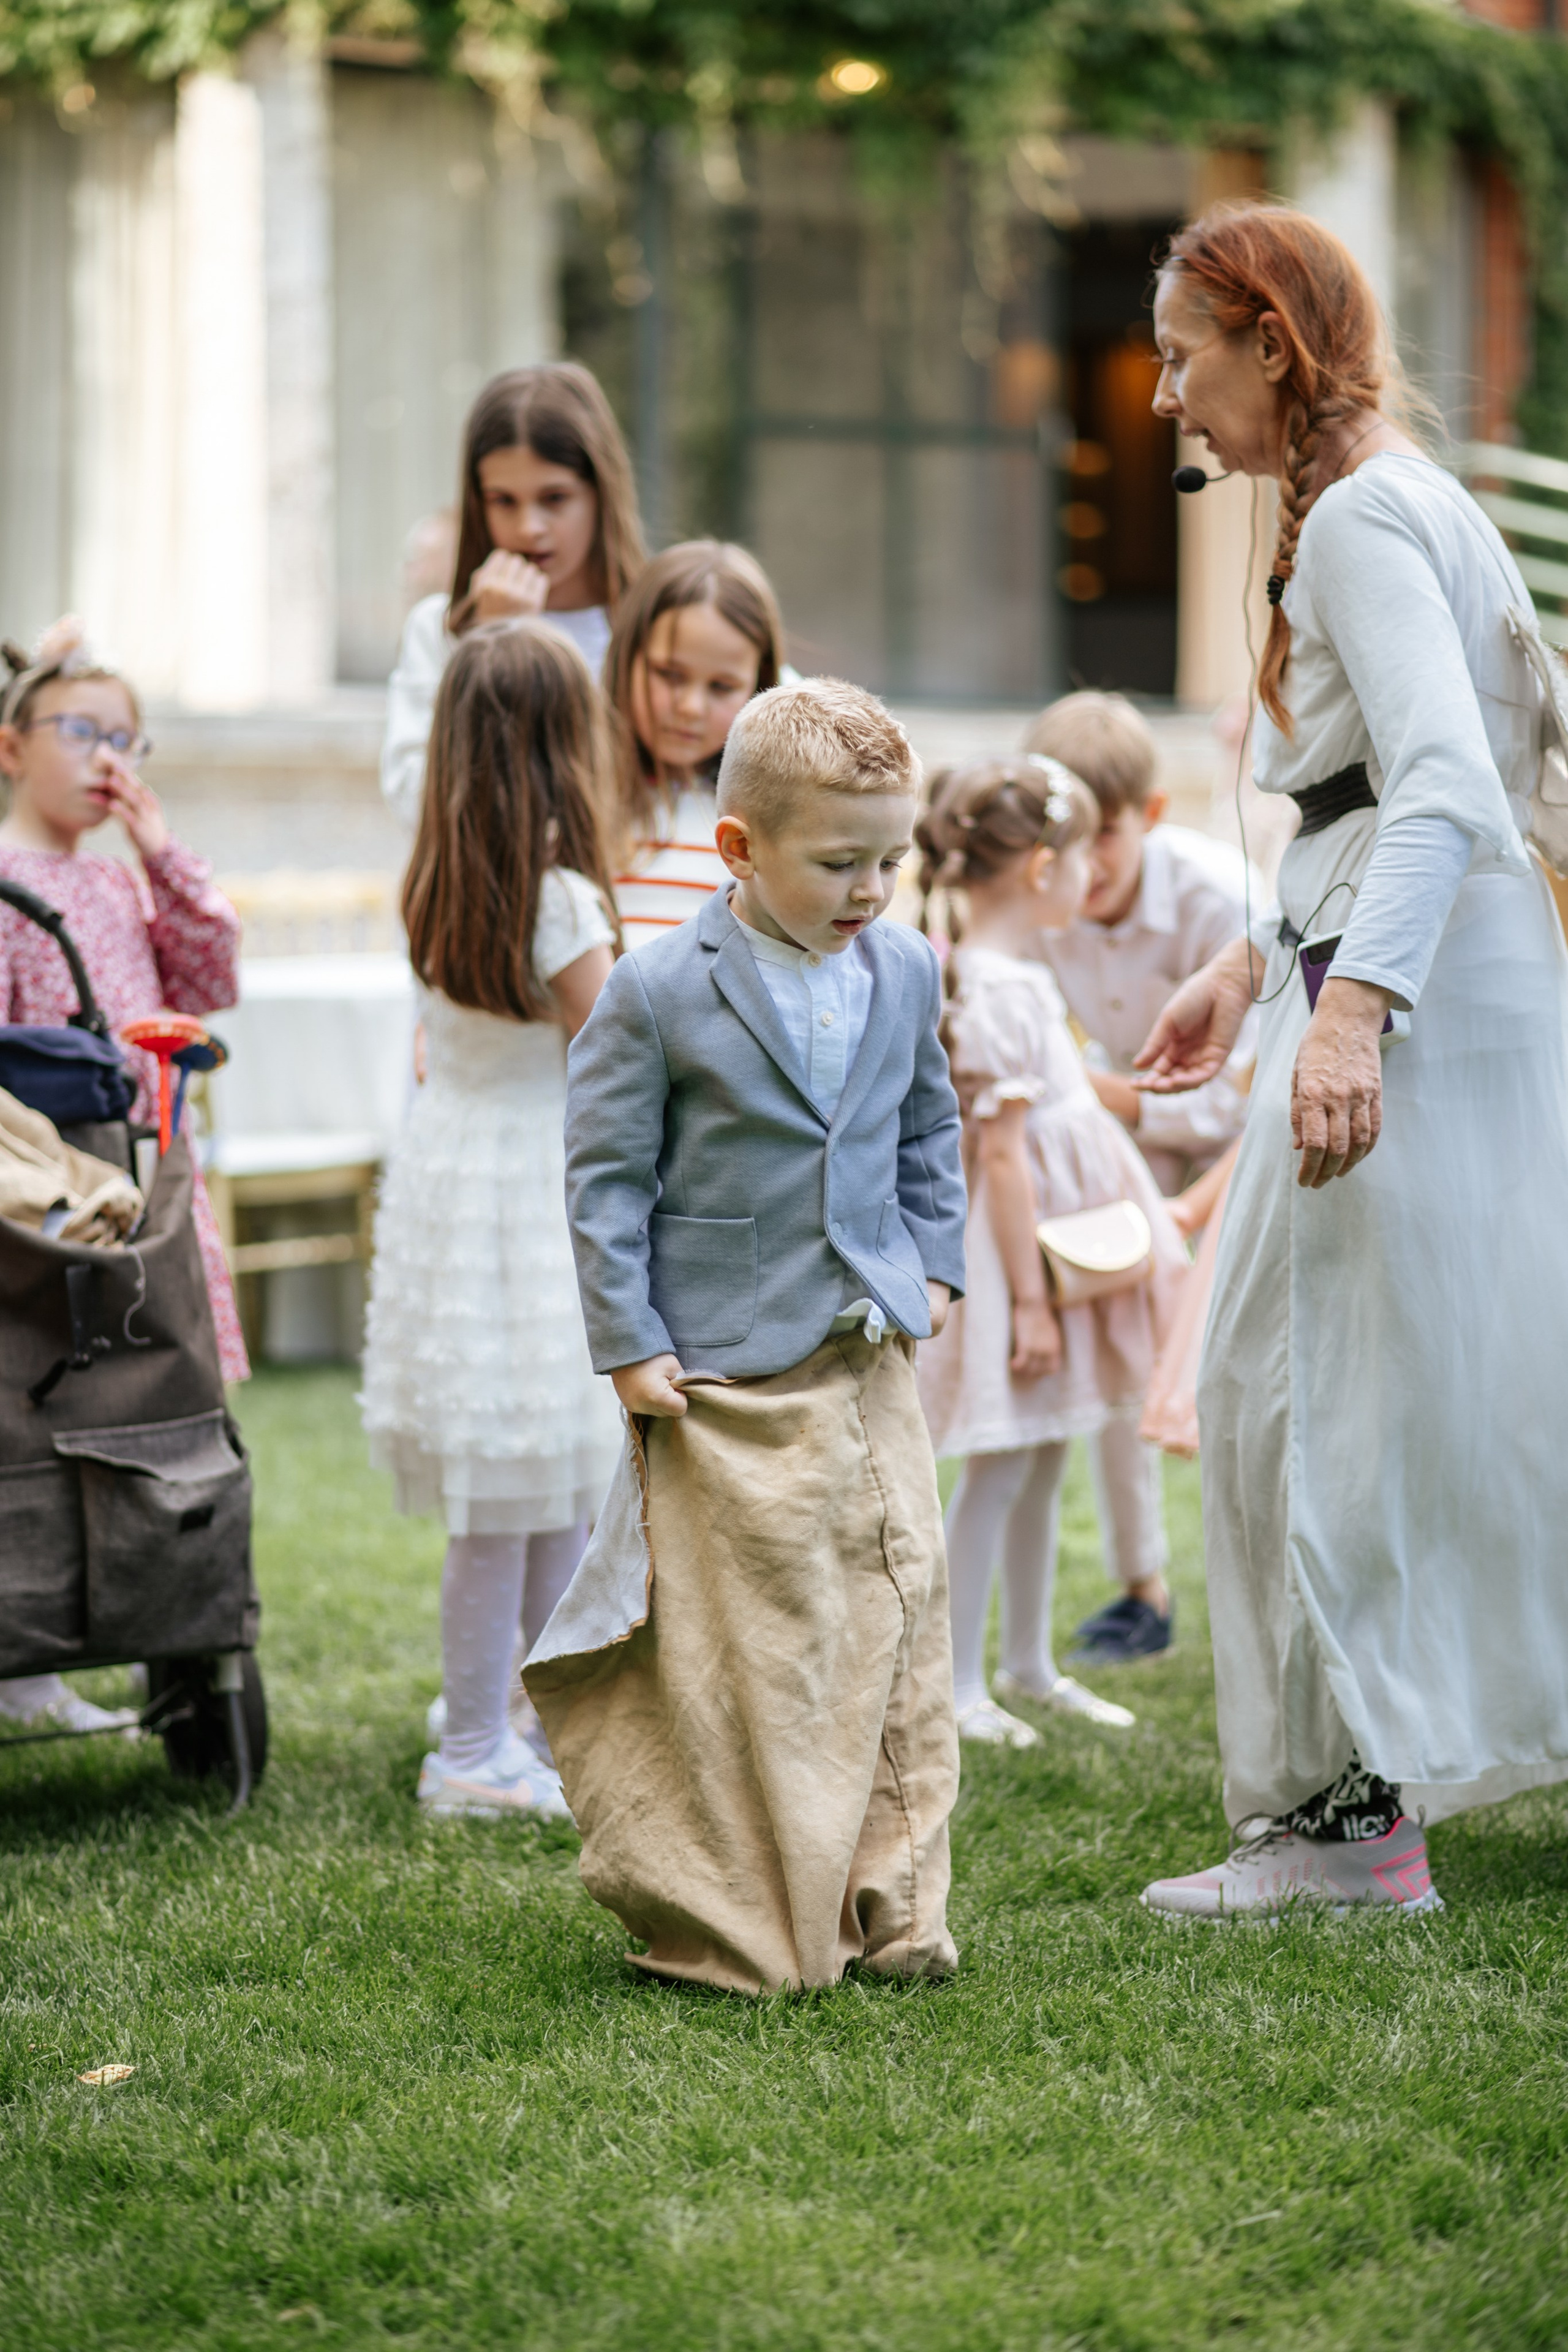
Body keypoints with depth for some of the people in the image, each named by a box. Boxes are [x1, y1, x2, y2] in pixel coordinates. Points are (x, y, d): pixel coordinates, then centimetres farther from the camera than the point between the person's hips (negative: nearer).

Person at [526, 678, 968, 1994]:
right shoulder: (658, 994, -11)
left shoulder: (905, 973, 5)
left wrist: (934, 1266, 11)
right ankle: (735, 1927, 10)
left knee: (899, 1617, 6)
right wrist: (628, 1342, -10)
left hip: (871, 1350, 5)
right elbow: (606, 1173, -7)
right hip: (726, 1369, -5)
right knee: (738, 1645, -1)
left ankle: (889, 1905, 16)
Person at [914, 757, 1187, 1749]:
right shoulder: (996, 988, -21)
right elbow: (1001, 1154, -22)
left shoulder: (1020, 975, 11)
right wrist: (1028, 1300, -21)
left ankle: (1029, 1664, 26)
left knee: (1045, 1462, 16)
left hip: (1058, 1240, 10)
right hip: (1014, 1249, -10)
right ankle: (957, 1685, 4)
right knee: (999, 1470, -4)